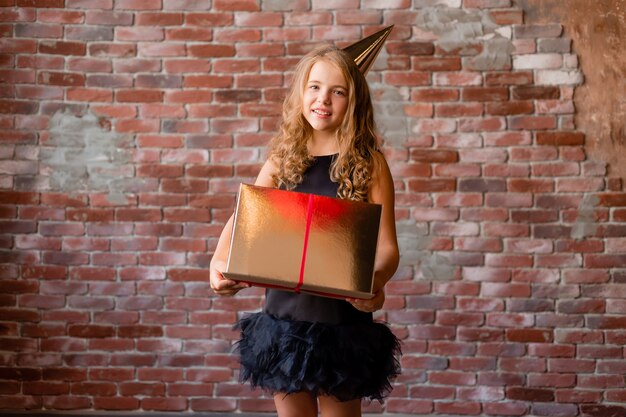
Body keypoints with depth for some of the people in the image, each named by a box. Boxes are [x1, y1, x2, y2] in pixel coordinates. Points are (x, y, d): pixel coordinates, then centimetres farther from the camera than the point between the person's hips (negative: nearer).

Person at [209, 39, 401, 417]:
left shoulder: (369, 164, -6)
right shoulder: (282, 158, 5)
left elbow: (387, 247, -10)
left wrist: (376, 282, -33)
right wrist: (220, 262, -25)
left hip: (342, 322, -3)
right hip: (284, 317, 3)